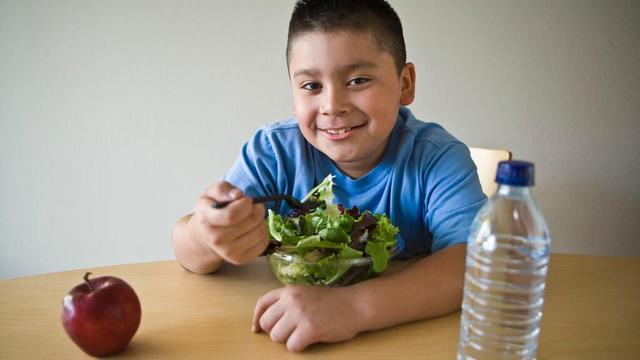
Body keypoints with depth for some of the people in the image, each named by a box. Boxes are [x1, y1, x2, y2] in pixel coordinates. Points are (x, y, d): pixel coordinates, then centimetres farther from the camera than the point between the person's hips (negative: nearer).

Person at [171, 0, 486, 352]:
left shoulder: (438, 157, -14)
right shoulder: (272, 151, -9)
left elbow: (475, 262, -29)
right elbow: (189, 253, -14)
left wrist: (354, 306, -43)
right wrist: (204, 237, -38)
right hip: (289, 339, 2)